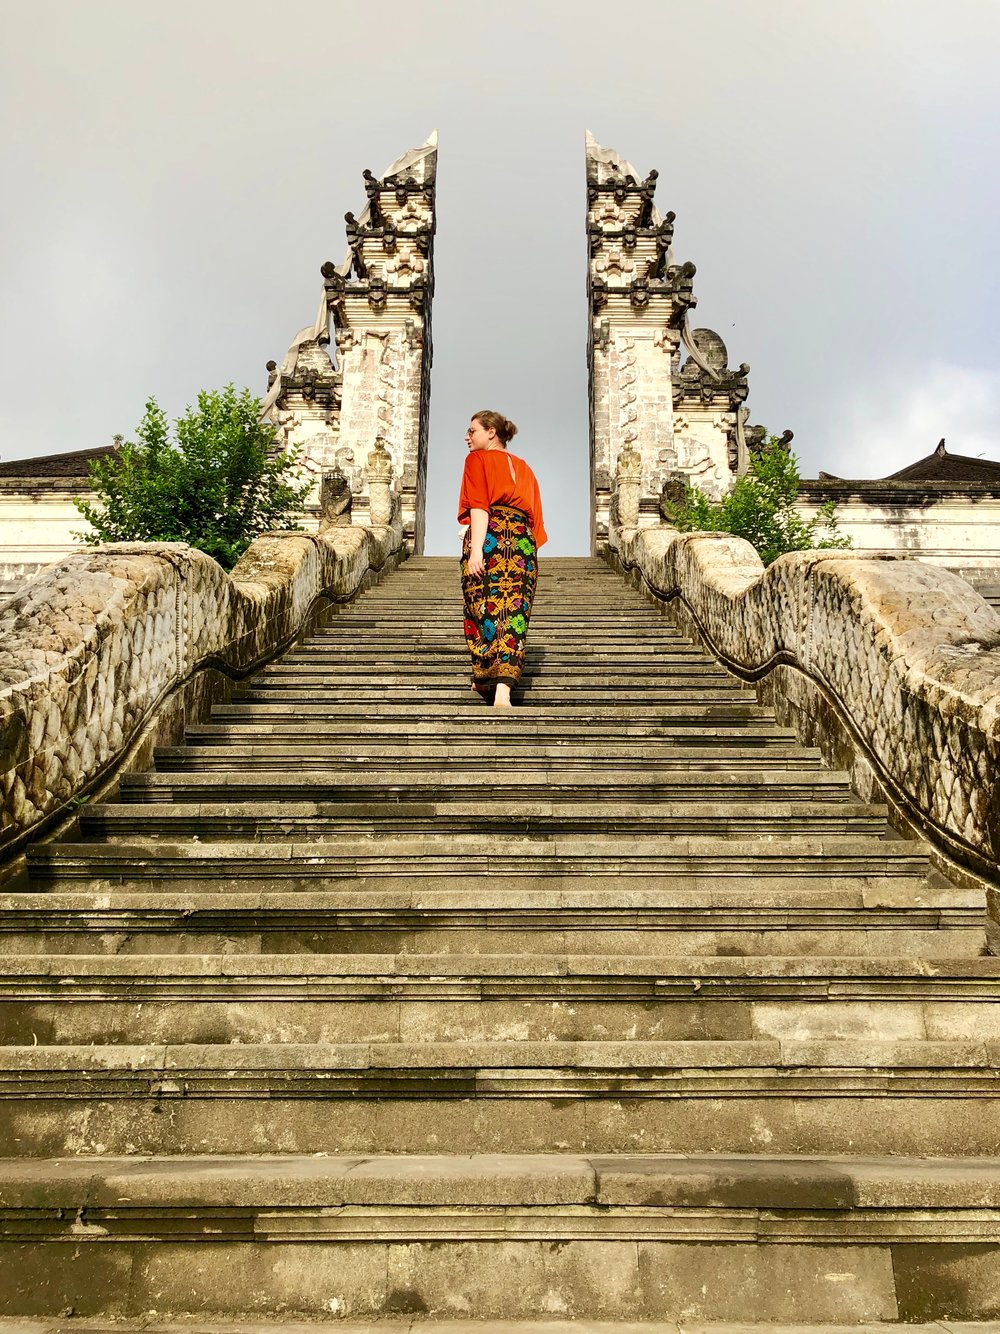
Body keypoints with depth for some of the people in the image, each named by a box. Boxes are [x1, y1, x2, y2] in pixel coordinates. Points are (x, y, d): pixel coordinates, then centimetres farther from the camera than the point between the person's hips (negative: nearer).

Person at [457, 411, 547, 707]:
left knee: (485, 608, 4)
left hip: (490, 538, -4)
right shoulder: (523, 468, 25)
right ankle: (503, 688, -16)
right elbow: (534, 514, 19)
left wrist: (476, 549, -14)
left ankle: (486, 680, 7)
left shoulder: (478, 460, 7)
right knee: (514, 612, -5)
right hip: (523, 541, 4)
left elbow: (479, 507, -6)